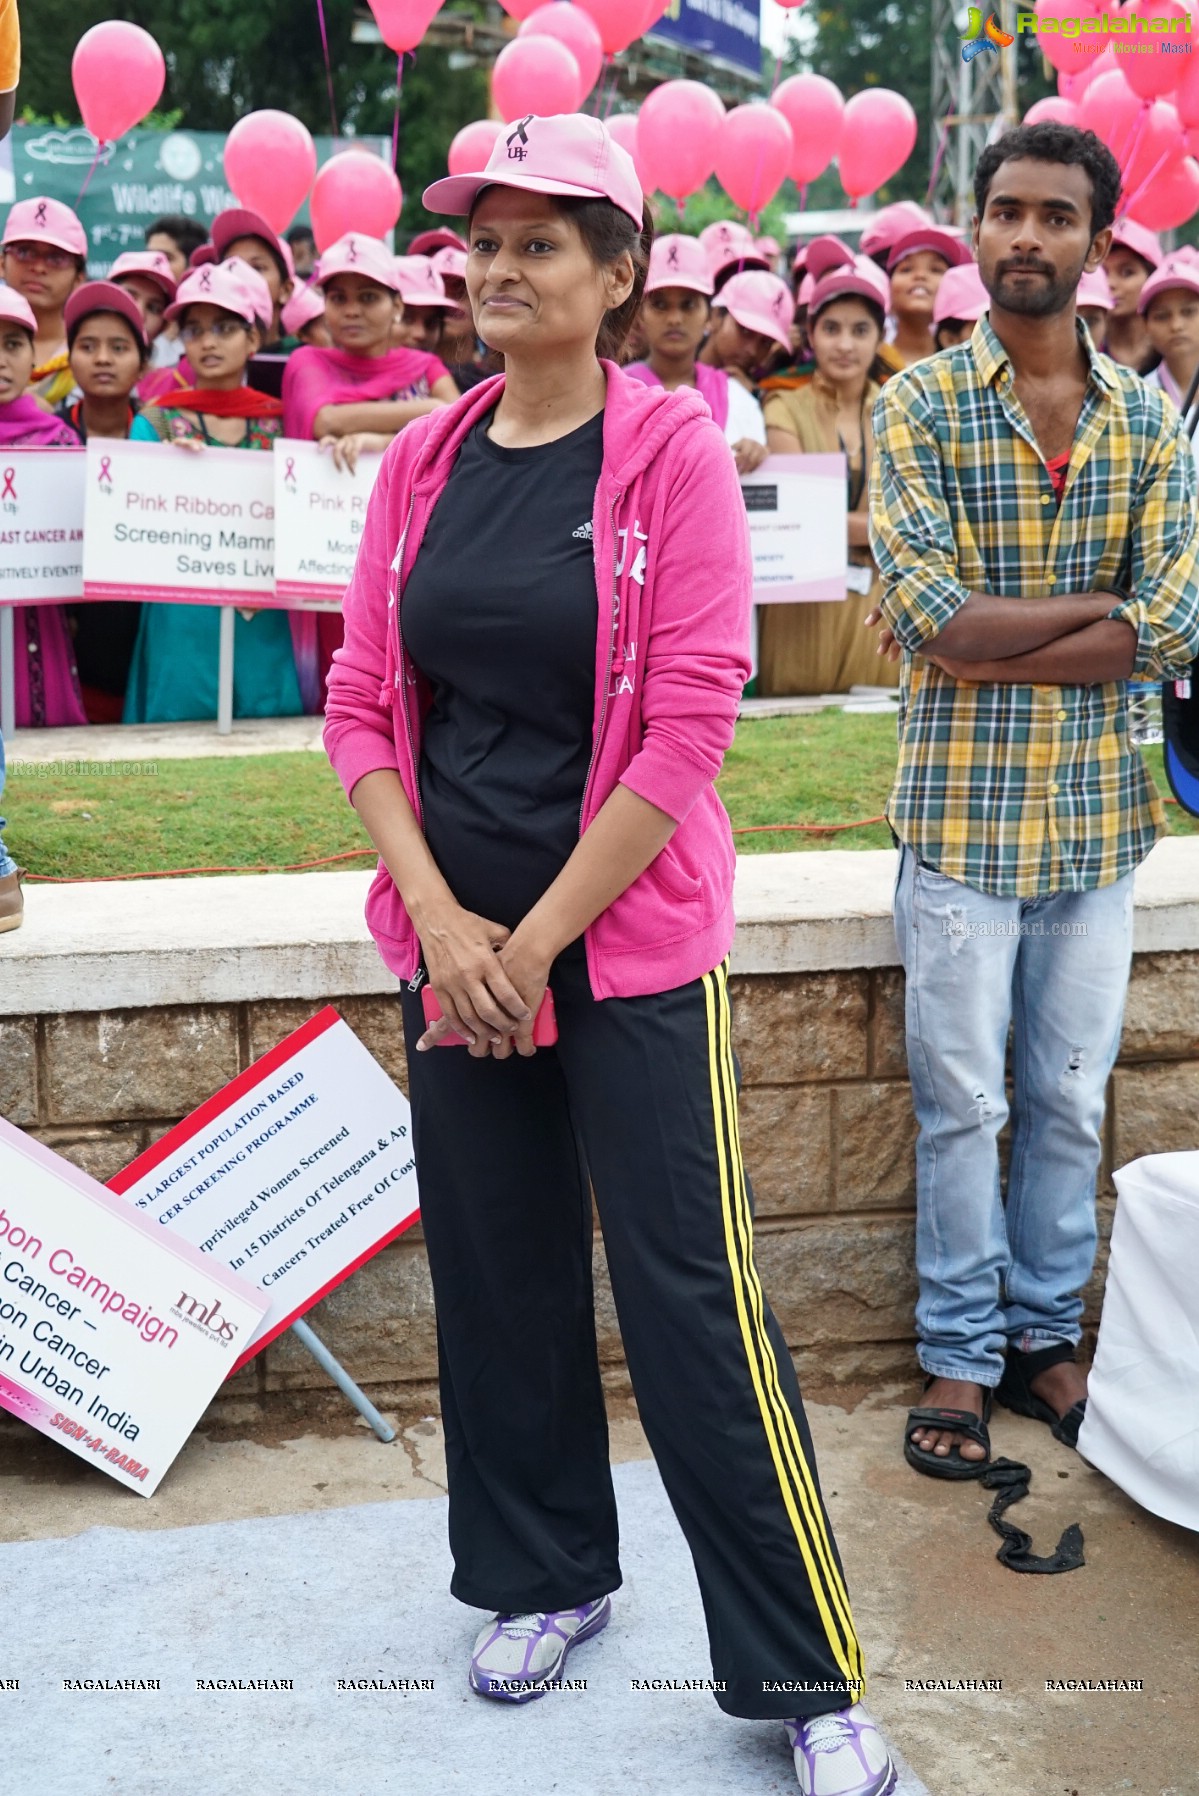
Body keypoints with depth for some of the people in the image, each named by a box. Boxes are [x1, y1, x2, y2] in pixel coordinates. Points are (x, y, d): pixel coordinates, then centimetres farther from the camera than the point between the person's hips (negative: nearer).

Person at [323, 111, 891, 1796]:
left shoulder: (673, 451, -8)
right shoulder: (424, 461, 6)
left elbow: (690, 720, -12)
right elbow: (363, 699, 6)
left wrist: (541, 938, -12)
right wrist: (440, 920, -7)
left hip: (630, 940, -5)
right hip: (455, 942, 5)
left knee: (694, 1305, -4)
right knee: (494, 1266, 13)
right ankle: (545, 1577, 34)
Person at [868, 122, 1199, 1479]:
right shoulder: (920, 405, -4)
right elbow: (931, 615, -16)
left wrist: (985, 644, -15)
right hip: (962, 808, -3)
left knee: (1072, 1098, 12)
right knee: (963, 1100, 5)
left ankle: (1044, 1334, 28)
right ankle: (961, 1355, 19)